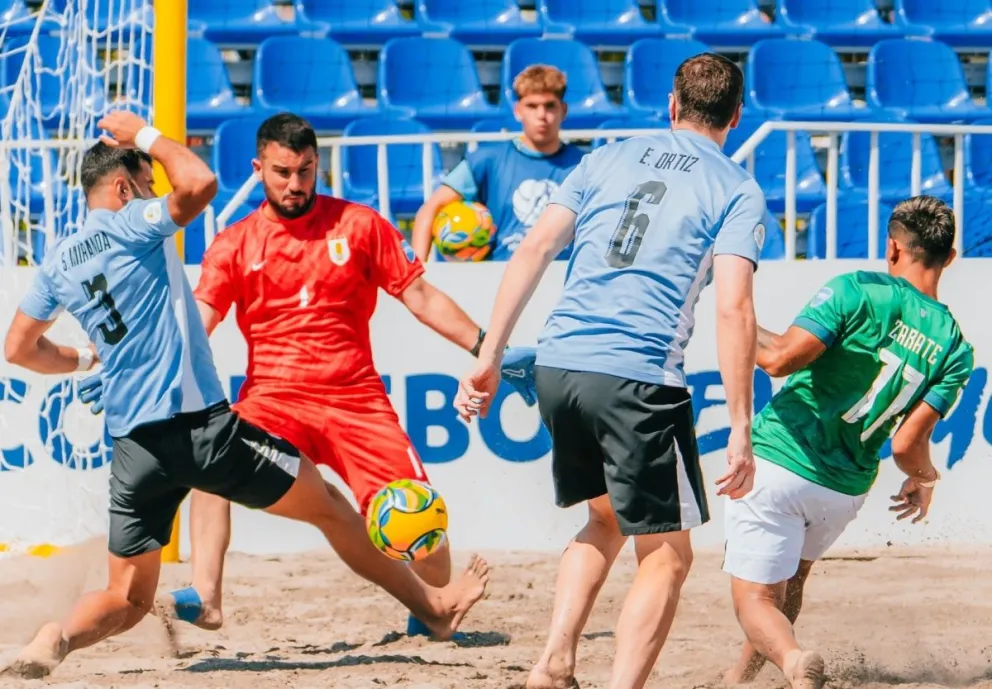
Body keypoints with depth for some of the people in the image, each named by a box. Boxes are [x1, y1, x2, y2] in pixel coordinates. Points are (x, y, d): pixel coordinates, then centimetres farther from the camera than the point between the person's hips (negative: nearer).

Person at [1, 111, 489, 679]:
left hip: (133, 446, 5)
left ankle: (59, 636, -22)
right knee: (327, 505, 13)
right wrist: (146, 136, -6)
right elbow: (200, 182, -22)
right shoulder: (127, 225, -7)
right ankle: (435, 607, 23)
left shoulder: (57, 264, 11)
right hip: (200, 424, -5)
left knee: (128, 600, 10)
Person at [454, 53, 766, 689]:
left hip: (556, 367, 5)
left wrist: (490, 358, 9)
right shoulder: (737, 190, 3)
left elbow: (534, 250, 7)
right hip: (638, 380, -5)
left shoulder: (608, 159, 15)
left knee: (607, 519, 27)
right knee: (666, 555, 5)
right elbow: (733, 309, -8)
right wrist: (740, 431, -9)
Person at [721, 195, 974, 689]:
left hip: (779, 461, -5)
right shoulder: (955, 348, -1)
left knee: (755, 599, -3)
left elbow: (781, 358, -19)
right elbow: (906, 445, -5)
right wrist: (923, 479, 18)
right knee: (790, 582, 31)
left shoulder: (859, 291, -11)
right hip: (846, 491, 5)